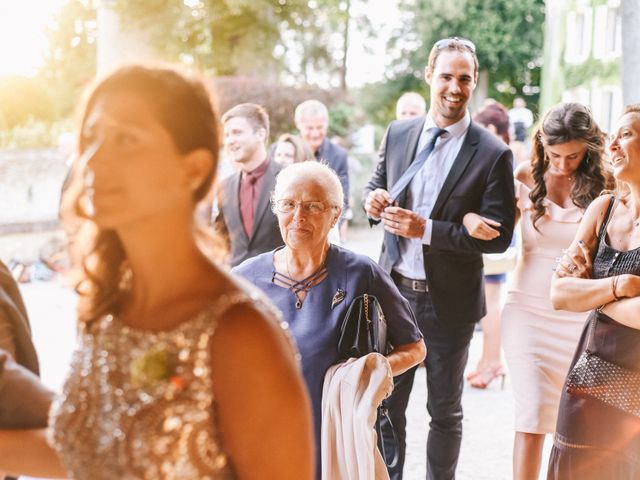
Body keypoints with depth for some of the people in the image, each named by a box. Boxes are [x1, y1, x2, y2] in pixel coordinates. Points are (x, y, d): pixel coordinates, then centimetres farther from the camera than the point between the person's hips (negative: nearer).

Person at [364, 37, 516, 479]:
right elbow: (377, 186, 15)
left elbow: (499, 236, -13)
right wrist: (374, 199, -10)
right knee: (387, 403, 14)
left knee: (445, 410, 14)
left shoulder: (493, 154, -11)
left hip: (449, 301, -3)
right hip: (395, 291, 4)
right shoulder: (398, 133, 2)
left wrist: (426, 229, -22)